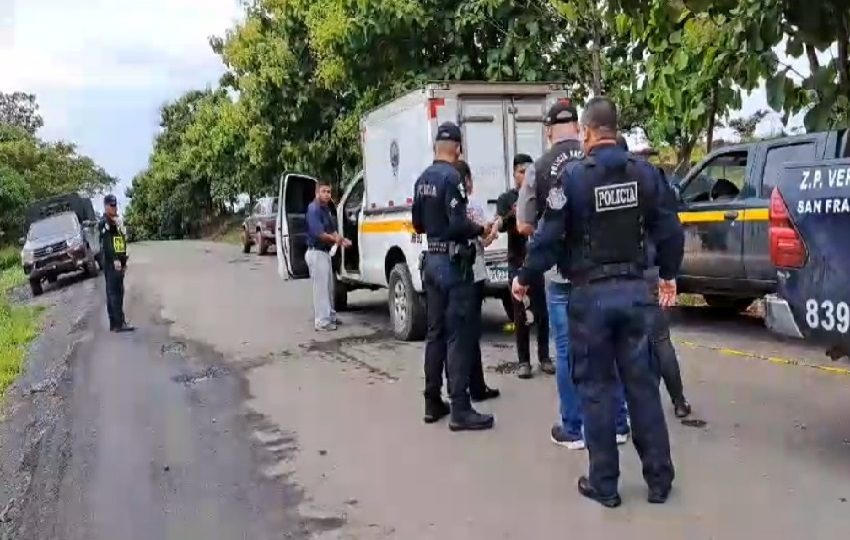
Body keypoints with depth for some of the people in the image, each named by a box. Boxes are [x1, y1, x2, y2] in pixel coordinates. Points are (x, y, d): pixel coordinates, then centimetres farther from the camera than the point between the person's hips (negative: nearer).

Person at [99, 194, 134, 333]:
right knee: (114, 293, -11)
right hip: (111, 263, -10)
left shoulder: (115, 222, 22)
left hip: (117, 262, 10)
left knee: (115, 293, 11)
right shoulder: (104, 222, -8)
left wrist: (123, 261, 20)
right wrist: (115, 260, -28)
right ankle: (119, 323, -14)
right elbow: (107, 244, -20)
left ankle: (115, 323, 16)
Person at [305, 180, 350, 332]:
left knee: (329, 286, 19)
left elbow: (332, 230, 14)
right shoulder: (313, 209, -16)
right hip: (316, 252, -10)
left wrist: (341, 239, -4)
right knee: (321, 288, -7)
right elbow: (318, 233, -23)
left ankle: (330, 316, 31)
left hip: (325, 252, 10)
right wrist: (335, 239, -13)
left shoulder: (327, 209, 13)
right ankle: (322, 322, -3)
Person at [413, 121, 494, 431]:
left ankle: (433, 403, 20)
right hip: (453, 262, -9)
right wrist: (480, 230, -5)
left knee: (435, 332, 13)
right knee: (458, 336, -5)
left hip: (432, 260, 9)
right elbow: (458, 224, -23)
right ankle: (460, 410, -2)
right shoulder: (451, 177, -16)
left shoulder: (423, 179, 11)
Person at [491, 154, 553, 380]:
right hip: (516, 264, -1)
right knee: (520, 314, 4)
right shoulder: (505, 199, 3)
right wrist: (511, 215, -34)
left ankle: (544, 357, 16)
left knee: (542, 312, 3)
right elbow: (500, 226, -13)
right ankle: (524, 361, 11)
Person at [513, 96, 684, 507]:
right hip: (635, 289, 4)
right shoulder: (644, 173, 2)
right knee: (642, 384, 11)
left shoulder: (574, 176, -9)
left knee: (596, 387, 6)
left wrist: (524, 278, 6)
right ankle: (659, 480, 18)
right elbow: (668, 230, 6)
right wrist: (668, 275, 22)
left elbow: (550, 237, -9)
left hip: (591, 293, -3)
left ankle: (604, 484, 14)